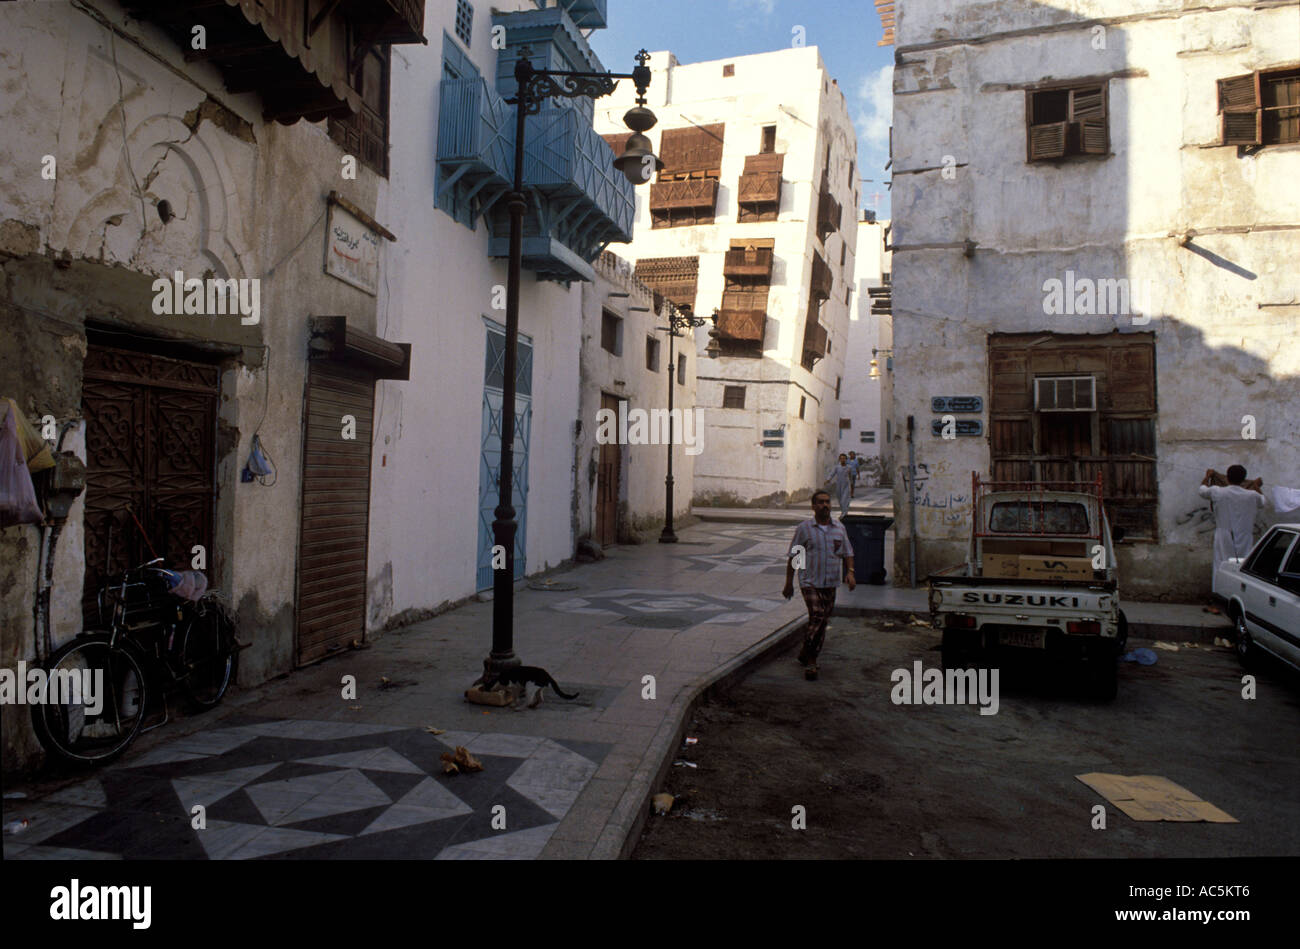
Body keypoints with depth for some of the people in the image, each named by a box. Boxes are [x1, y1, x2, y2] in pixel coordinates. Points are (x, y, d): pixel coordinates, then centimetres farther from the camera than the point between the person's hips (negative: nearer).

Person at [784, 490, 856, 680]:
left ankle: (807, 656, 25)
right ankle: (810, 661, -9)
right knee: (817, 617, -17)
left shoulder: (839, 528, 9)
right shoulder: (804, 528, -2)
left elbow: (847, 553, 14)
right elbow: (793, 556, 0)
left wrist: (850, 572, -5)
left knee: (823, 622, 8)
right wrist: (789, 583, -1)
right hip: (810, 582, -5)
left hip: (830, 583, 5)